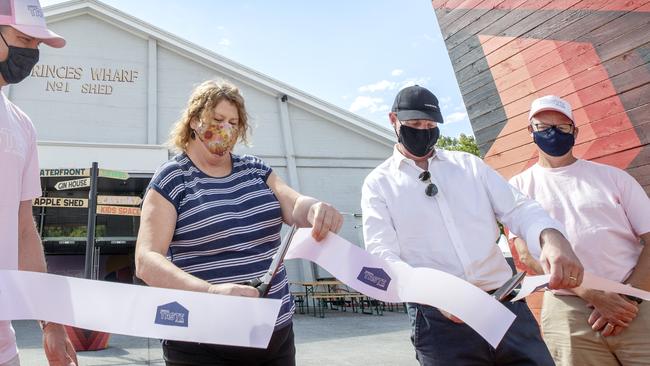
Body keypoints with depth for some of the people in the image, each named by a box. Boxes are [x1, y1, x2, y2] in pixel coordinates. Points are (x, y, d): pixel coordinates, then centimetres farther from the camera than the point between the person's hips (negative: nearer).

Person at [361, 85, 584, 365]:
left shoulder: (469, 164, 15)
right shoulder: (378, 184, 5)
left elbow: (518, 208, 6)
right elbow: (382, 255, -6)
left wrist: (551, 237, -17)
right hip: (439, 318, -2)